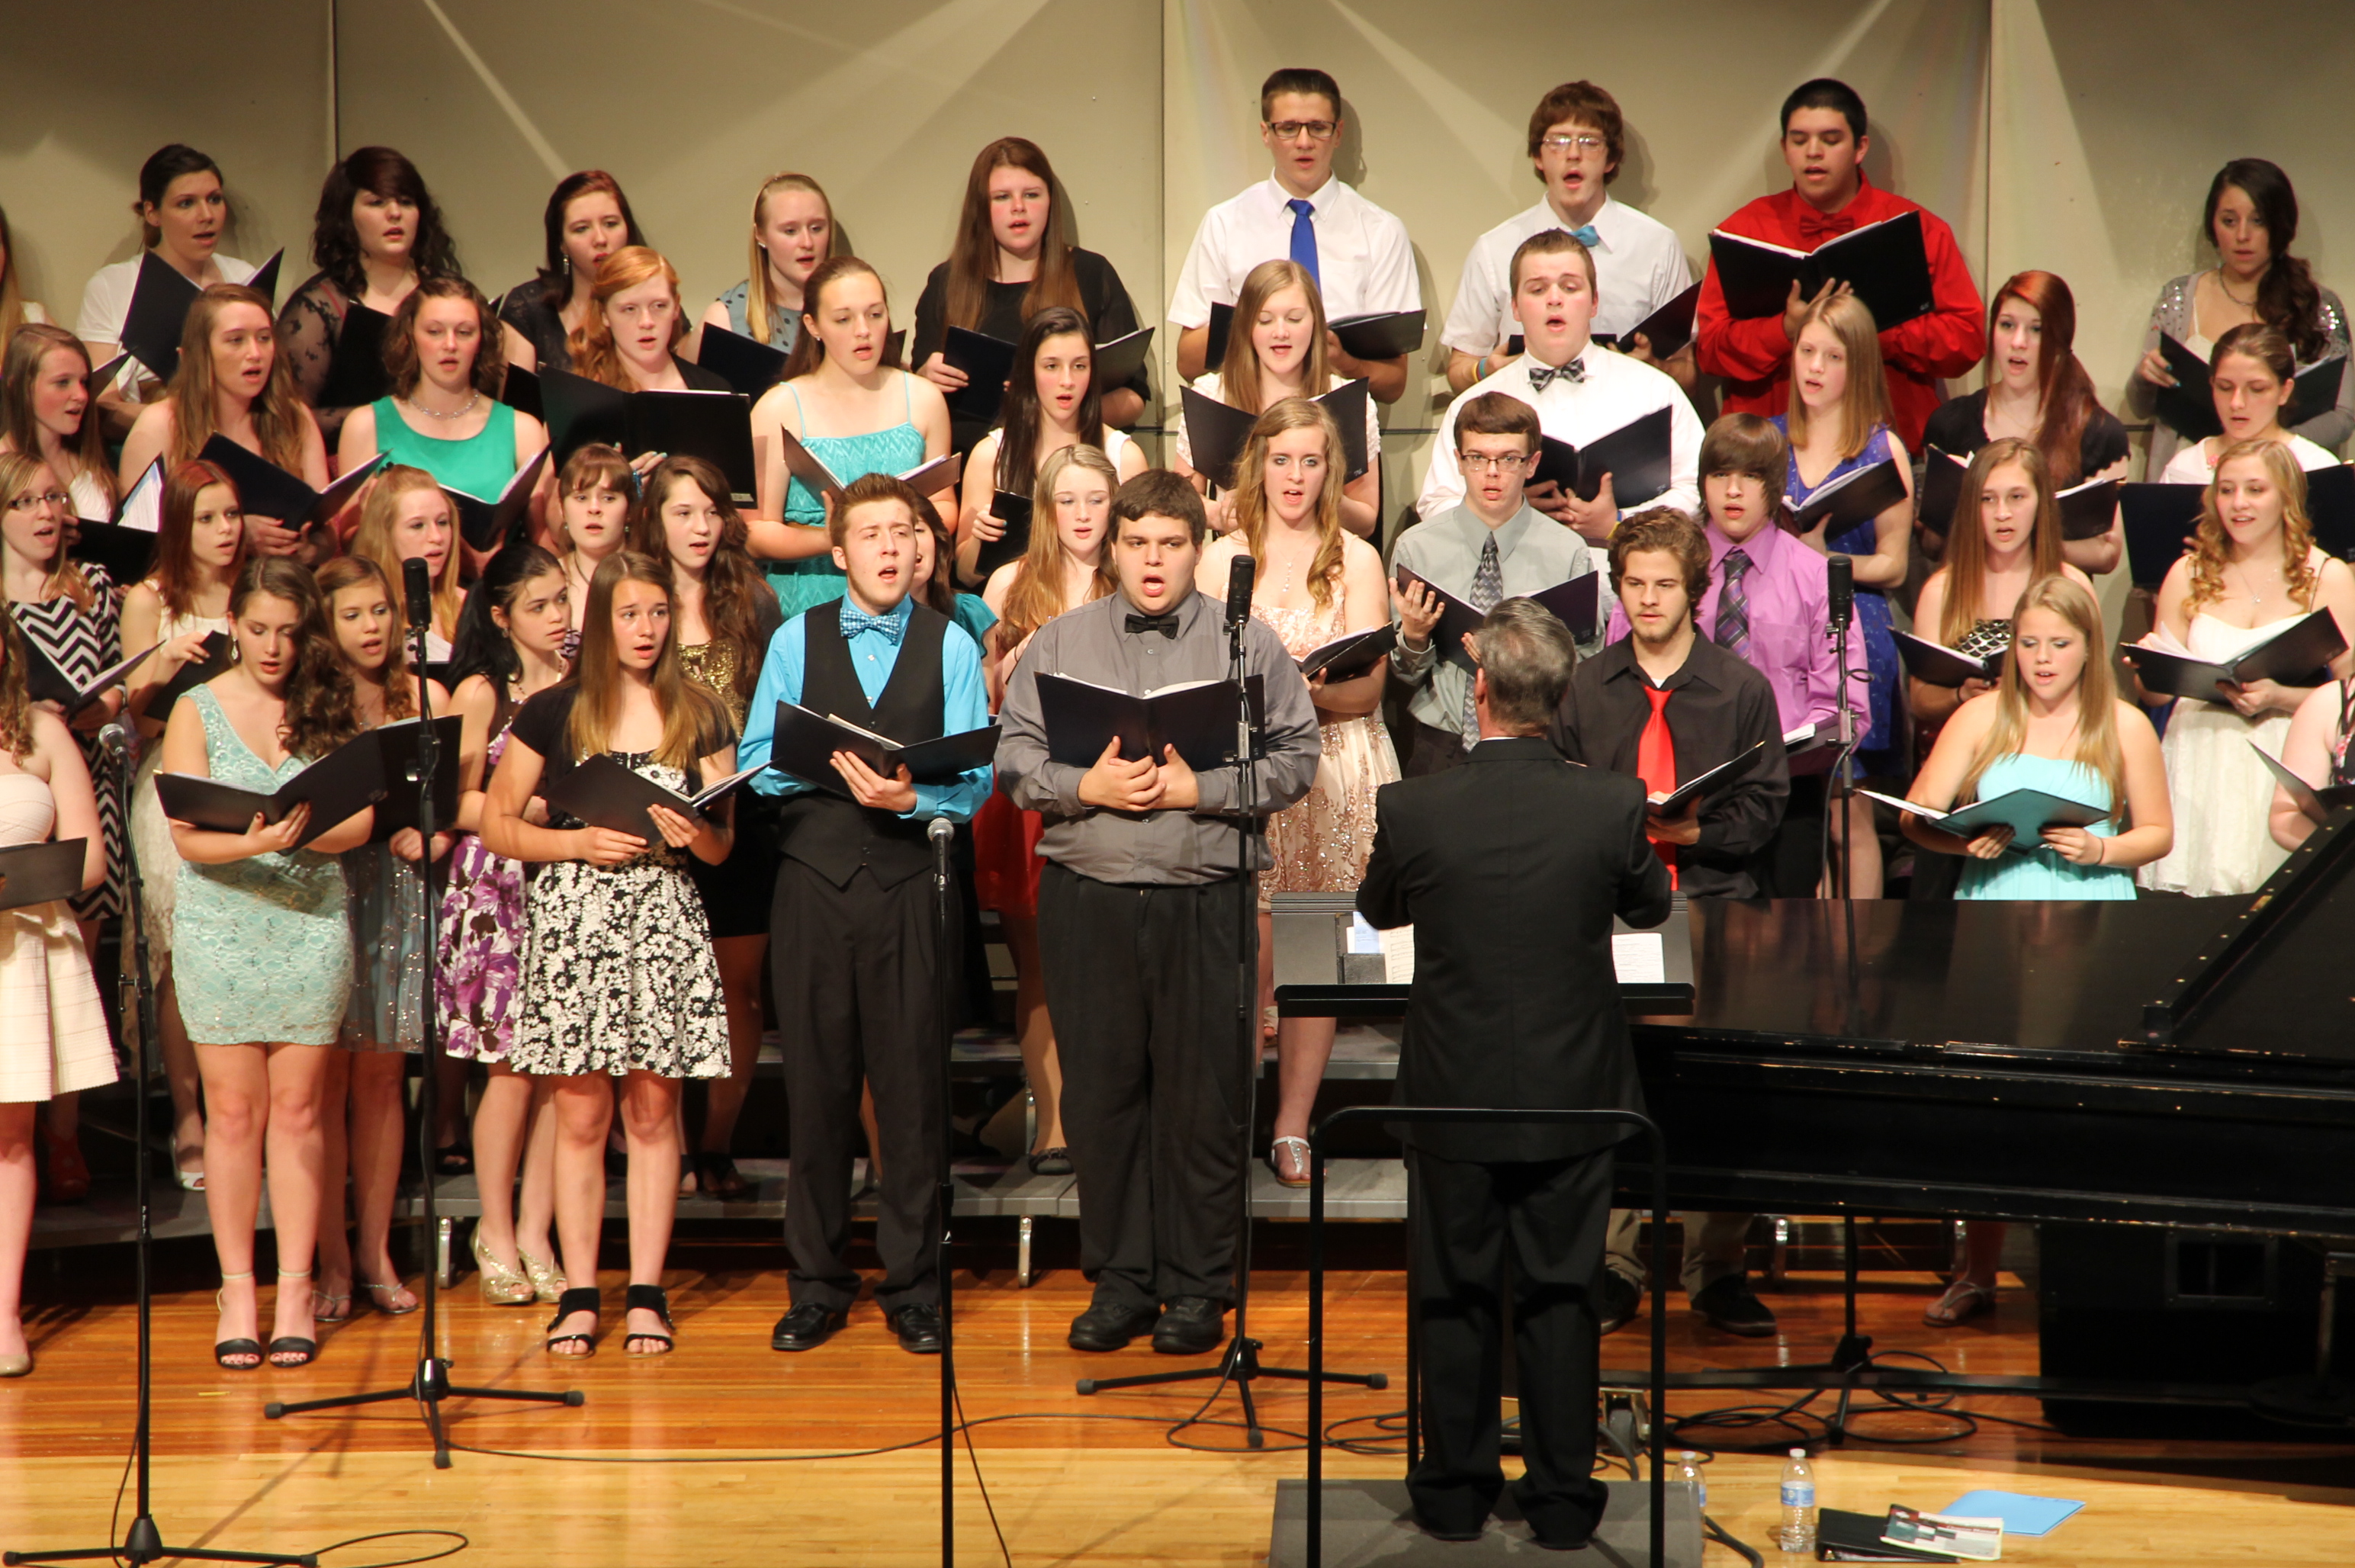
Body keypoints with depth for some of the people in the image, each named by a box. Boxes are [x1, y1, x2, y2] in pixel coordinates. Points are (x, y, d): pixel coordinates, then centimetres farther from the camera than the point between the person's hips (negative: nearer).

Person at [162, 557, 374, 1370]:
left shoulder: (331, 707, 5)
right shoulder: (197, 712, 1)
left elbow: (358, 822, 0)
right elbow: (187, 836, -7)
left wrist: (301, 834, -20)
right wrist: (252, 843, -26)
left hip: (312, 922, 1)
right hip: (219, 928, -1)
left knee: (296, 1108, 3)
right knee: (233, 1110, 2)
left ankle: (296, 1290, 8)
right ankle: (236, 1289, 10)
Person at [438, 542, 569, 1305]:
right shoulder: (480, 692, 1)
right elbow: (458, 803, -2)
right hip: (497, 887, -3)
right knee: (511, 1068, -4)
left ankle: (535, 1234, 8)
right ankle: (496, 1230, 11)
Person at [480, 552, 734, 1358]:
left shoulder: (700, 717, 10)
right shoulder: (552, 712, 5)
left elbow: (722, 846, 10)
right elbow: (497, 824, 4)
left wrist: (692, 833, -12)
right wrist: (581, 843, -9)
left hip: (665, 922, 1)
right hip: (572, 920, -1)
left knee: (653, 1110, 2)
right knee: (581, 1113, 0)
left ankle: (646, 1293, 7)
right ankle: (578, 1294, 6)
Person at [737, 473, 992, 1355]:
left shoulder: (951, 646, 7)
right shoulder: (796, 640, 10)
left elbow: (973, 780, -1)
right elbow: (757, 762, 5)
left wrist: (910, 798, -19)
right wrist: (830, 767, -12)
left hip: (911, 885, -1)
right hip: (814, 881, 1)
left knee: (912, 1087, 0)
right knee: (815, 1085, 4)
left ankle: (912, 1285, 11)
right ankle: (818, 1284, 14)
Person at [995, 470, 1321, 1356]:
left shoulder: (1249, 644, 5)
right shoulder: (1058, 643, 11)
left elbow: (1297, 757, 0)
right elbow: (1013, 756, 7)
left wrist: (1199, 789, -11)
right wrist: (1086, 787, -10)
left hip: (1205, 900, -2)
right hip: (1087, 896, 2)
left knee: (1202, 1098, 1)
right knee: (1101, 1091, 6)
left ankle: (1197, 1288, 12)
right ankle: (1119, 1281, 17)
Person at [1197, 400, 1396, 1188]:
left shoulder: (1357, 560, 8)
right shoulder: (1221, 558, 10)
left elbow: (1371, 686, 1)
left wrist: (1311, 691, -19)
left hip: (1337, 770, 0)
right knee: (1246, 954, -6)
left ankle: (1293, 1127, 5)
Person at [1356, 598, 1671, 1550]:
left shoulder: (1411, 809, -16)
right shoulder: (1611, 805, -14)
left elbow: (1378, 910, 5)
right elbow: (1650, 908, 7)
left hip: (1452, 1102, 0)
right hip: (1571, 1099, 0)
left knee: (1455, 1298, 13)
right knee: (1561, 1298, 11)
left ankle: (1455, 1492, 23)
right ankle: (1562, 1499, 19)